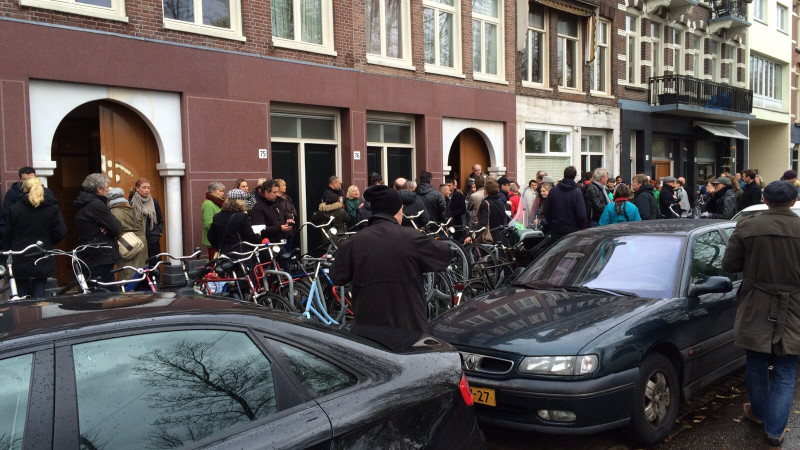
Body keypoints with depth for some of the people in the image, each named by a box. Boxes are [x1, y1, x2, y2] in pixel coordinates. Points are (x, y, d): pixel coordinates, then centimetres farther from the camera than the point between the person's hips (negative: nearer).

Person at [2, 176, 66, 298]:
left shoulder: (15, 208, -4)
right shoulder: (52, 208, -3)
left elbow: (7, 235, 1)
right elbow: (61, 232, -6)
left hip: (20, 261, 0)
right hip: (43, 263, 0)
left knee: (22, 297, 9)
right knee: (39, 297, 5)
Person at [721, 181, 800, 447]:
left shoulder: (747, 228, -10)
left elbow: (728, 265, -4)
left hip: (756, 311, 1)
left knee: (756, 366, 19)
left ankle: (759, 413, 37)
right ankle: (775, 430, 13)